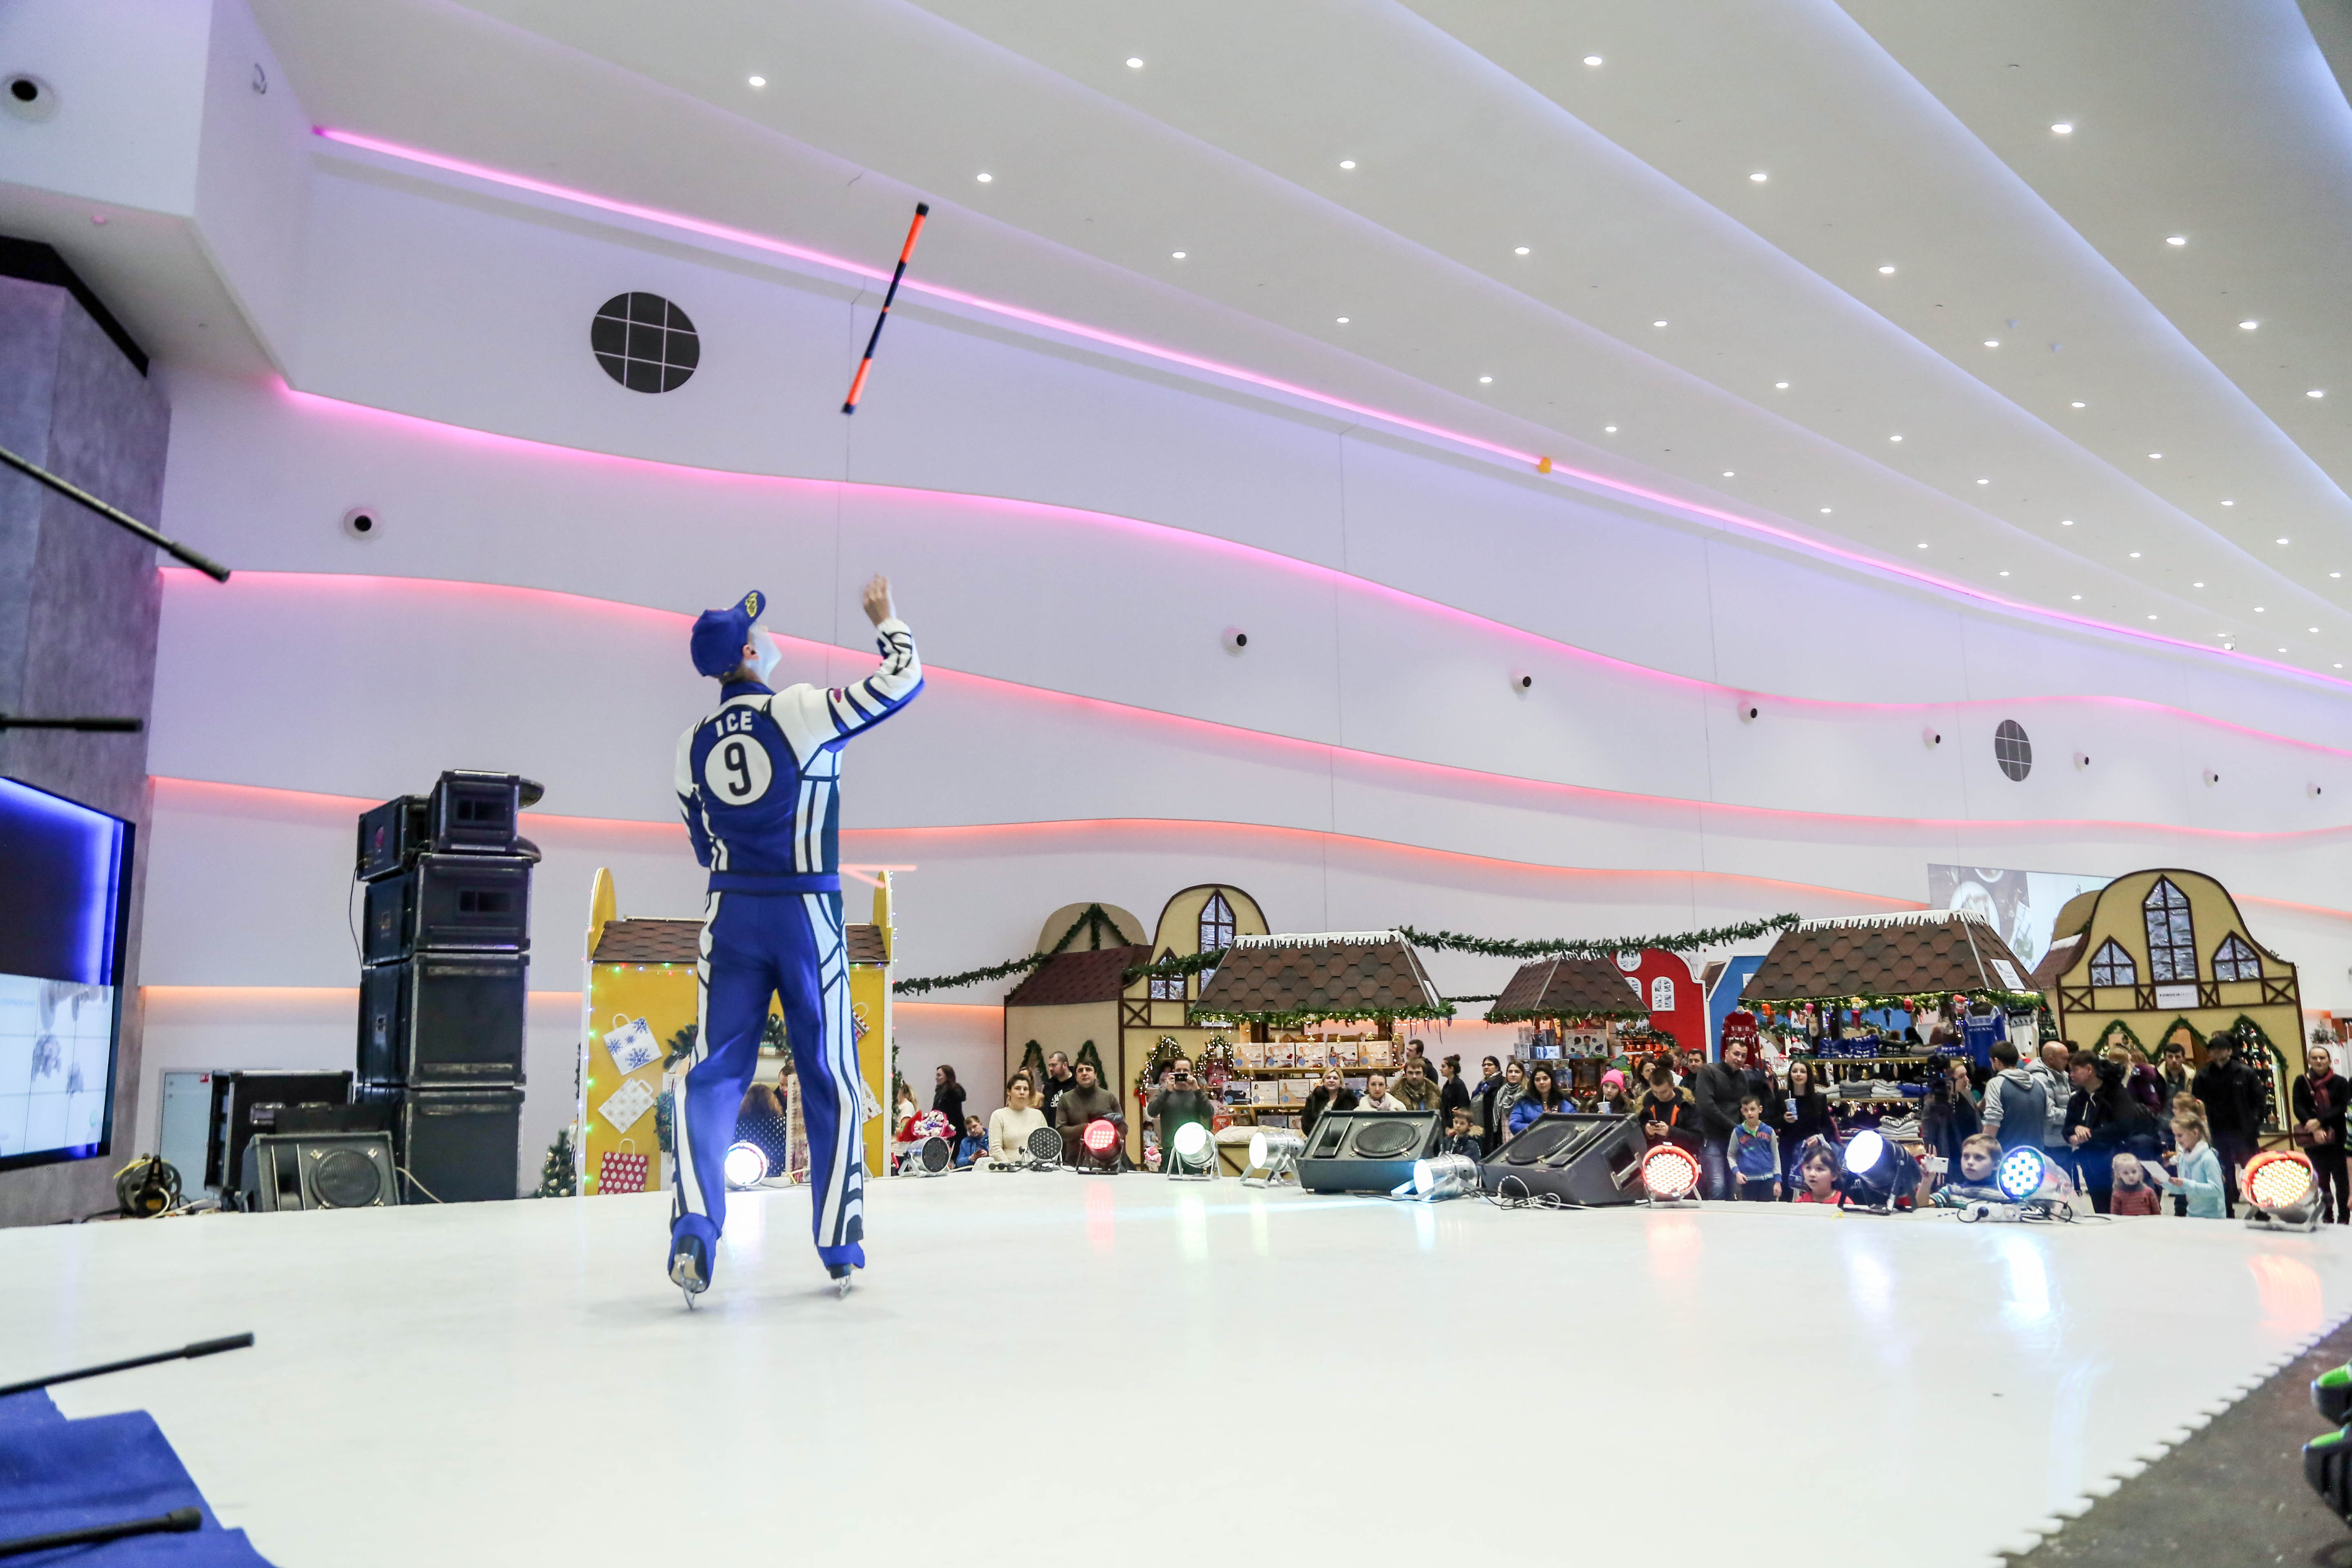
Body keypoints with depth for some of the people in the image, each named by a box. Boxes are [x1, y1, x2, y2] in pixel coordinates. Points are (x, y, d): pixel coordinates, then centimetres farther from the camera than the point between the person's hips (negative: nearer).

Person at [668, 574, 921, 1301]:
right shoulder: (803, 712, -8)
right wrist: (884, 618, 14)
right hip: (807, 914, -3)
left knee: (713, 1073, 6)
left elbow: (705, 845, 16)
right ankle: (839, 1247, 14)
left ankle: (695, 1227, -10)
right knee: (830, 1079, 7)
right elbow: (904, 679, -3)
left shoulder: (691, 745, 8)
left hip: (730, 915, 3)